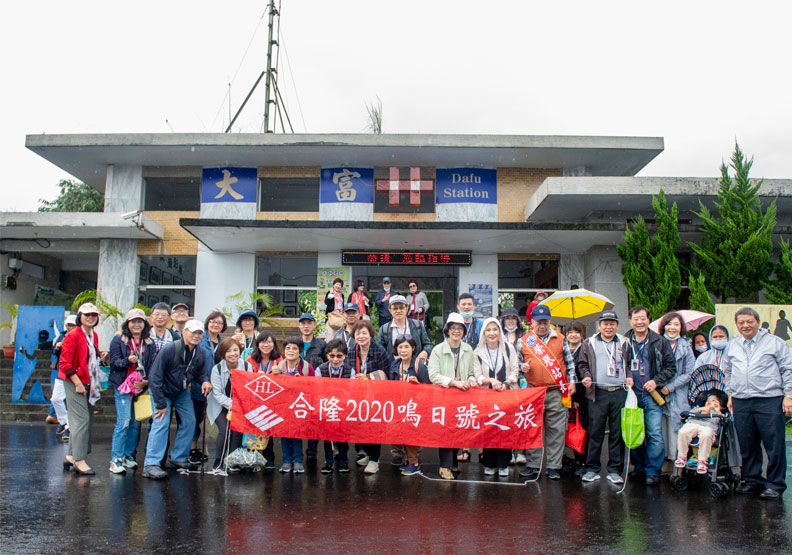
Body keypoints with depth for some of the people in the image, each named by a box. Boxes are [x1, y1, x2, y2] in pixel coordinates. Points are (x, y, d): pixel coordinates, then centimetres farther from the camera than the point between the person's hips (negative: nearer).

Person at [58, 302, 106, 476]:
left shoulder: (94, 336, 13)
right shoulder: (73, 336, -12)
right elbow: (65, 363, -15)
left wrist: (100, 357, 5)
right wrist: (78, 383, -18)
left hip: (88, 383, 8)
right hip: (75, 383, -8)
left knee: (87, 420, 10)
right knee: (82, 419, -11)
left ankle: (71, 456, 21)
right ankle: (79, 460, -6)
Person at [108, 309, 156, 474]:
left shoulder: (150, 344, 11)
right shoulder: (118, 340, 3)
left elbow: (153, 366, 9)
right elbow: (114, 362, -5)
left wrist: (147, 381, -6)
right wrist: (128, 360, -25)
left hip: (142, 387, 4)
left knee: (136, 423, 6)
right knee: (124, 422, -9)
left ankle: (129, 455, 19)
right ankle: (116, 459, -2)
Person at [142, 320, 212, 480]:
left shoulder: (201, 354, -10)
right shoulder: (169, 350, -27)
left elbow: (201, 372, 7)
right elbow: (154, 376, -25)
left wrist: (205, 381, -20)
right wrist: (160, 404, -25)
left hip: (182, 392, 6)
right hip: (162, 391, -6)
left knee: (189, 421, 2)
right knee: (161, 423, -18)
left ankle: (178, 458, 16)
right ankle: (151, 465, -19)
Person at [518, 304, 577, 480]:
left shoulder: (560, 338, 9)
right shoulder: (525, 341, 8)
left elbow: (569, 362, 12)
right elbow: (520, 362, 16)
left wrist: (571, 381, 5)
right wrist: (522, 367, -6)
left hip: (557, 393, 0)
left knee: (556, 430, 1)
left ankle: (553, 466, 9)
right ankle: (532, 465, 13)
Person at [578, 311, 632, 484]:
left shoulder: (624, 343, 14)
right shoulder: (589, 344, 11)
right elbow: (582, 364, 11)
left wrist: (629, 376, 1)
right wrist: (586, 376, -6)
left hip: (620, 393, 1)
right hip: (598, 394, -1)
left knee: (618, 432, 3)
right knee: (595, 431, 0)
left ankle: (615, 470, 12)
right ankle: (592, 469, 9)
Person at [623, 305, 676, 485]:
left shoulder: (659, 342, 4)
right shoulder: (624, 342, 6)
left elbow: (671, 365, 6)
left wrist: (657, 381, -6)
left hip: (652, 397, -2)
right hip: (631, 395, 2)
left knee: (655, 435, -8)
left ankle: (653, 471, 1)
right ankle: (640, 467, 24)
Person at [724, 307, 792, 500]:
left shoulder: (775, 342, 4)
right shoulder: (732, 345, 16)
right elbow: (728, 372, 26)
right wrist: (730, 393, 18)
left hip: (769, 400, -4)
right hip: (741, 402, 4)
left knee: (774, 444, -4)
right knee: (747, 445, 8)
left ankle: (775, 484, 7)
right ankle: (752, 480, 20)